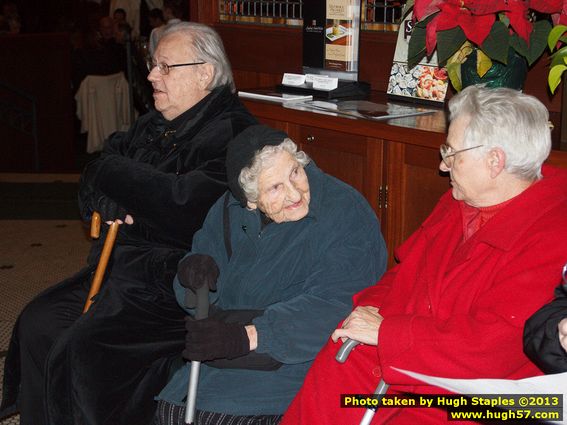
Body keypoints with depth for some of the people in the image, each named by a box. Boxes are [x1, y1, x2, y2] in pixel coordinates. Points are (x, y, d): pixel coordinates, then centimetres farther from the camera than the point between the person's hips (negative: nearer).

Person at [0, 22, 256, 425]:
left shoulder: (233, 132, -14)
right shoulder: (152, 126, 13)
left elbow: (184, 206, -27)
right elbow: (91, 189, 16)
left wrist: (109, 172, -12)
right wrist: (112, 205, -9)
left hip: (181, 278, -9)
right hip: (125, 262, 9)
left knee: (86, 347, -22)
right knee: (37, 323, -1)